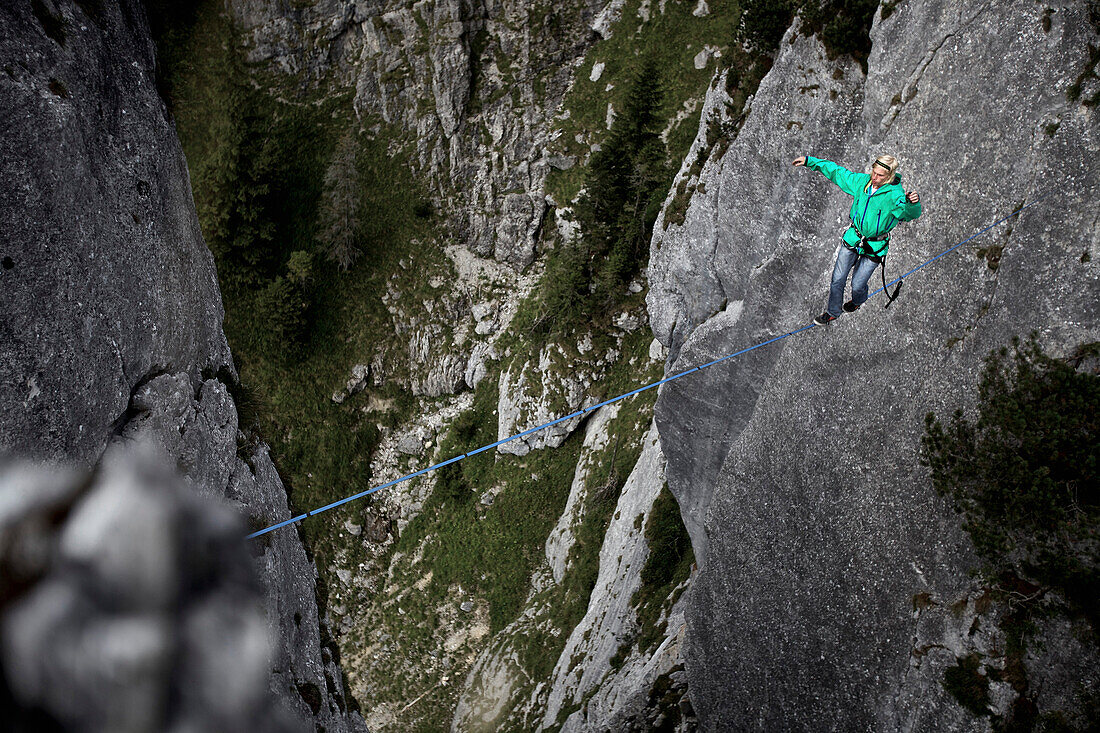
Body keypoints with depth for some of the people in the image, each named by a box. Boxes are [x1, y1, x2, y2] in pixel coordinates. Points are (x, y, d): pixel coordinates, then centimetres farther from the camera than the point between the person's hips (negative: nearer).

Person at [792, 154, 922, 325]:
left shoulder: (895, 195, -26)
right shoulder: (862, 181, -11)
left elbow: (910, 213, -41)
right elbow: (836, 172, 1)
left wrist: (913, 203, -65)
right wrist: (809, 161, 1)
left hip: (875, 247, -4)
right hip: (852, 239, 4)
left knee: (858, 284, 11)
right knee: (838, 279, 12)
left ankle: (857, 301, 48)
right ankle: (832, 312, 35)